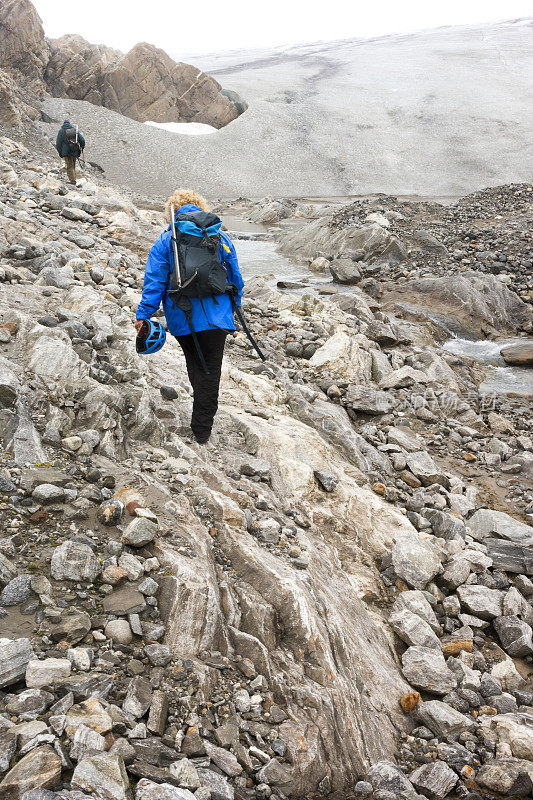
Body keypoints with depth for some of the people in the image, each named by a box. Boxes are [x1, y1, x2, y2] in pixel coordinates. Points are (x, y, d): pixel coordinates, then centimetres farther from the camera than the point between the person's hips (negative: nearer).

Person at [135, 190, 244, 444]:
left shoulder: (165, 241, 3)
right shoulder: (220, 238, 8)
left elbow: (154, 280, -4)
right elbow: (235, 278, 14)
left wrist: (143, 314, -4)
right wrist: (234, 305, 27)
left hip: (180, 318, 1)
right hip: (215, 316, -1)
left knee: (194, 365, 20)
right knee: (210, 370, 3)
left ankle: (202, 416, 33)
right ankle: (202, 428, 1)